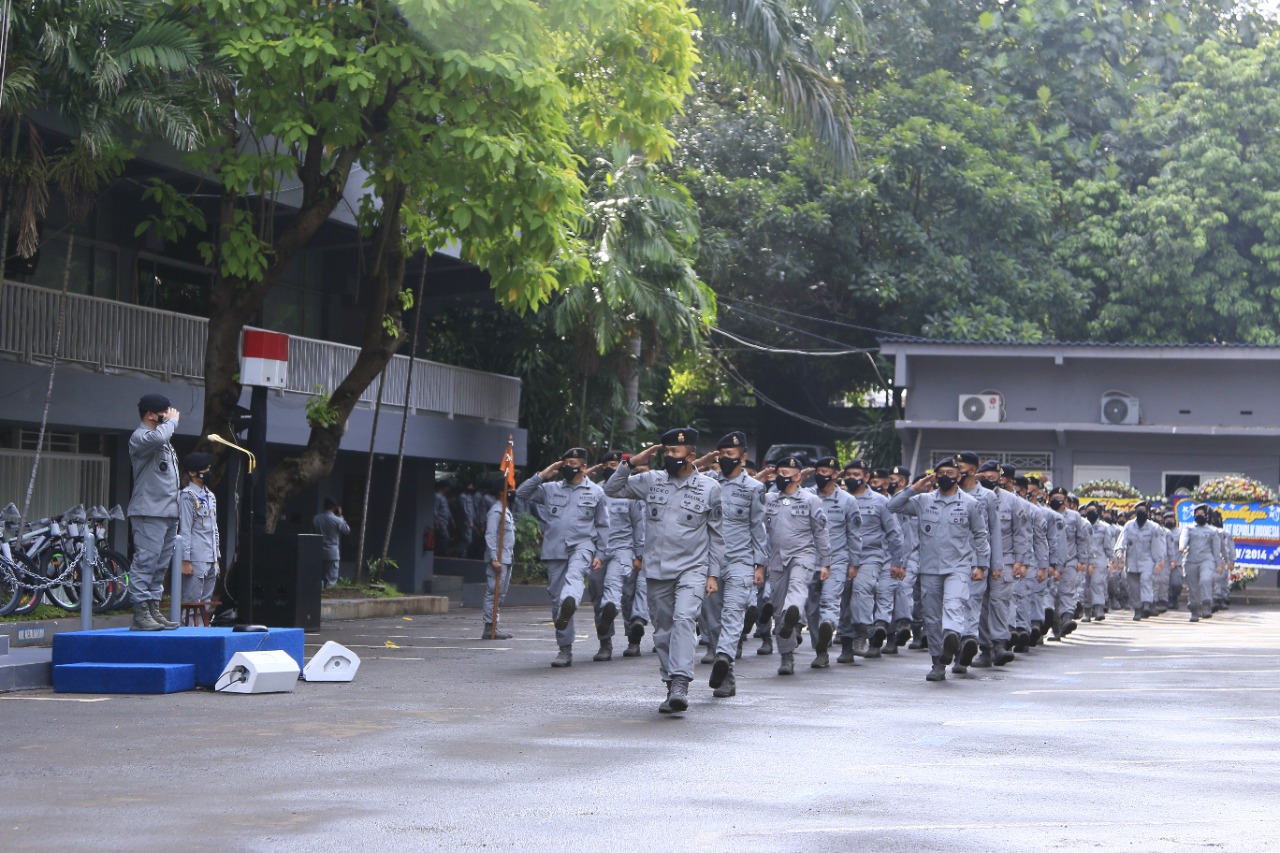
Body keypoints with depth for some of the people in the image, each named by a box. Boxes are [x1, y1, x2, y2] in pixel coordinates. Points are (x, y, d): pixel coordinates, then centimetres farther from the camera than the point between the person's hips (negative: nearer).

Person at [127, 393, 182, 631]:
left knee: (161, 565, 10)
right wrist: (172, 421, -13)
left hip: (168, 513, 10)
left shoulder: (164, 441, 23)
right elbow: (157, 438, -31)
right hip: (149, 513, -10)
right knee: (145, 562, -11)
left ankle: (154, 610, 14)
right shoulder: (139, 437, -7)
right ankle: (140, 614, -13)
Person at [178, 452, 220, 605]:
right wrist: (185, 560, -15)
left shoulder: (211, 496, 19)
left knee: (206, 602, 8)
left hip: (211, 560, 8)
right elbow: (184, 530, -11)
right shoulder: (188, 496, -6)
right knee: (192, 602, -9)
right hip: (196, 559, -8)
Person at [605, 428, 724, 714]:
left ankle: (680, 683, -31)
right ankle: (671, 689, 16)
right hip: (657, 571, 4)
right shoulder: (652, 481, 6)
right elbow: (612, 490, 8)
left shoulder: (709, 487, 1)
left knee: (684, 619, -24)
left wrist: (713, 572, 2)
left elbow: (716, 533, 6)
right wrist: (631, 463, -4)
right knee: (663, 631, 7)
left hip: (692, 568, -4)